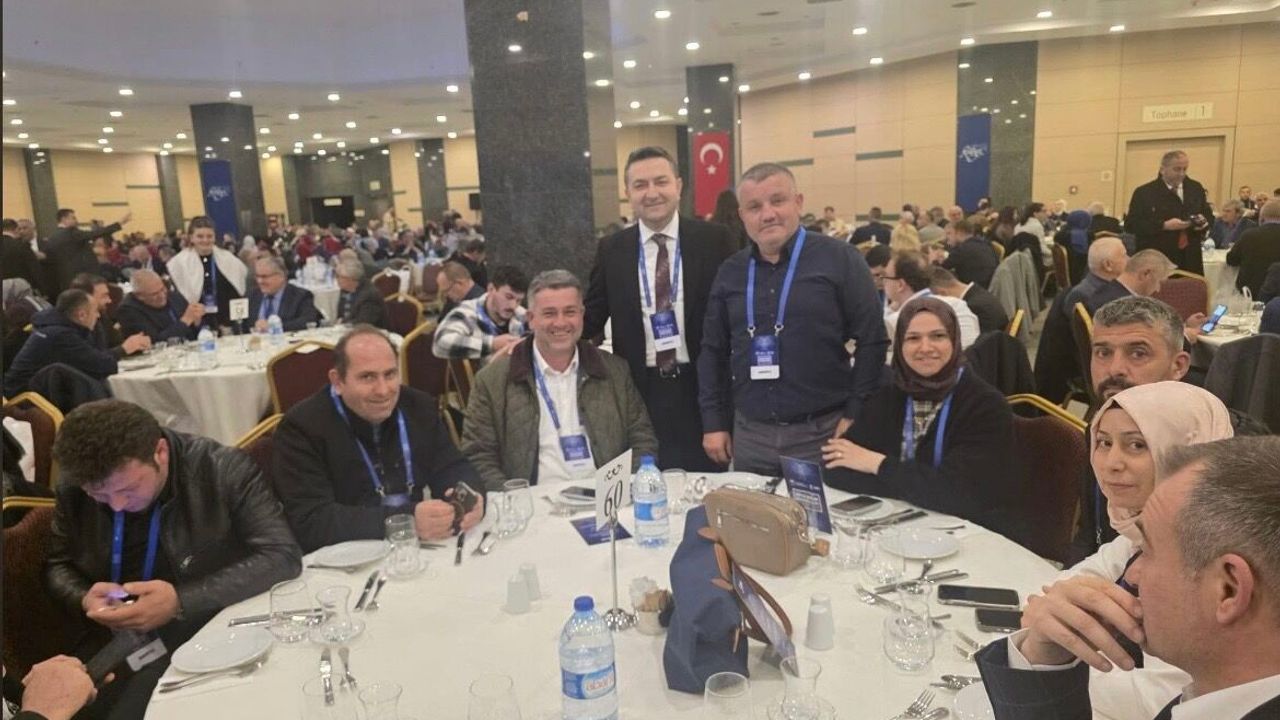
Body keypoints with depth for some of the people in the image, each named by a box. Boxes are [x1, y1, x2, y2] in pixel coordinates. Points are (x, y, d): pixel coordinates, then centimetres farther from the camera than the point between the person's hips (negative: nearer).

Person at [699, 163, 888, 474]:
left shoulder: (840, 259, -6)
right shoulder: (730, 271, 7)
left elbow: (872, 341, -6)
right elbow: (713, 351, 10)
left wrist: (856, 415, -9)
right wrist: (714, 423, 6)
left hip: (824, 432, -3)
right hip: (749, 434, 4)